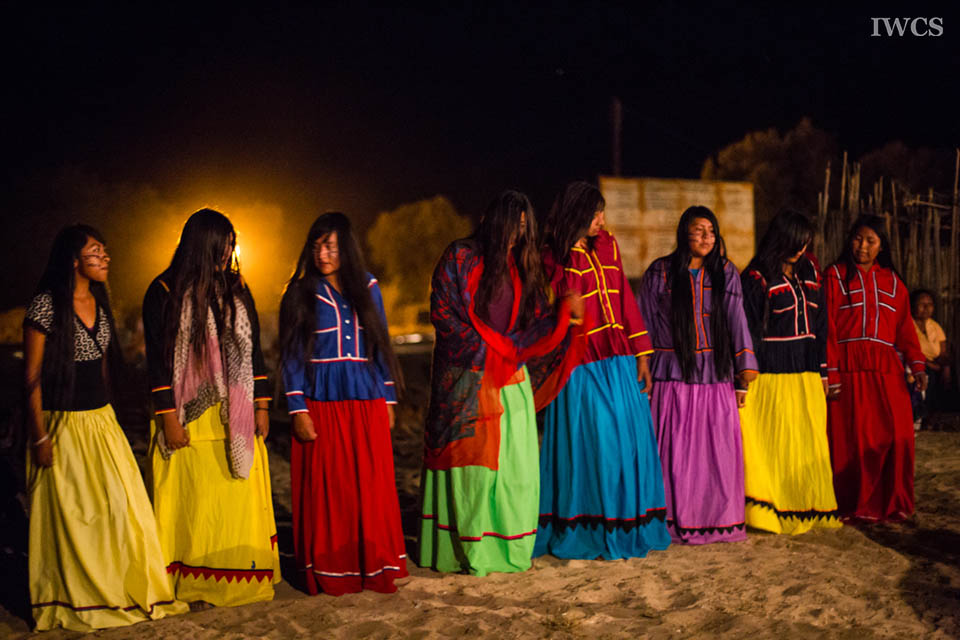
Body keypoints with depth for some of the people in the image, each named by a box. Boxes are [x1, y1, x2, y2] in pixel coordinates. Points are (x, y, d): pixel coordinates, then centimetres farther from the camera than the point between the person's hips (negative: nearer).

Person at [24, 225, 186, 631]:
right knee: (71, 514, 4)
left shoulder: (99, 303, 8)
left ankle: (123, 591, 23)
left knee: (121, 506, 7)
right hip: (63, 426, -6)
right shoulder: (46, 306, -13)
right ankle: (72, 602, 20)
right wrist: (39, 438, -13)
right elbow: (33, 377, -12)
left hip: (102, 421, 7)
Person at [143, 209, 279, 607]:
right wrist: (168, 418, -9)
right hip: (190, 419, -4)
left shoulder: (236, 290, 11)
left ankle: (240, 579, 17)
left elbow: (253, 350, 13)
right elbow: (158, 360, -5)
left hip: (236, 418, 4)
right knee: (195, 501, 0)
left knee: (240, 497, 5)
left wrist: (261, 406, 7)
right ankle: (195, 585, 11)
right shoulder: (165, 293, -3)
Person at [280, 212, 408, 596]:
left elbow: (380, 345, 13)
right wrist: (298, 410, -7)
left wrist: (388, 399, 10)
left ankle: (374, 567, 17)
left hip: (366, 401, 2)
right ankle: (330, 573, 12)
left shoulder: (367, 288, 9)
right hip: (321, 403, -2)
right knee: (326, 488, 0)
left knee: (372, 486, 3)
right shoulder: (300, 294, 2)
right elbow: (292, 357, 1)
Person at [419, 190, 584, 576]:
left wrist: (565, 312, -10)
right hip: (467, 378, -5)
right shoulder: (459, 258, -2)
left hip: (511, 378, 5)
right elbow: (442, 312, -7)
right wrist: (483, 350, -11)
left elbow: (535, 323, 9)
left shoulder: (522, 266, 13)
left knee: (516, 462, 3)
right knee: (471, 463, -2)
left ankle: (510, 547, 16)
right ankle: (471, 552, 7)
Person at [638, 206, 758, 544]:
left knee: (719, 447, 3)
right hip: (673, 373, -2)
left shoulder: (725, 273, 8)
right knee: (676, 449, -1)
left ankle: (719, 517, 18)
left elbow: (736, 320, 3)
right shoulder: (660, 273, 3)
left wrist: (745, 365, -4)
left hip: (716, 373, 2)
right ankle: (677, 519, 12)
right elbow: (645, 324, 5)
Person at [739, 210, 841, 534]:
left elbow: (819, 323, 16)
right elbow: (749, 330, -8)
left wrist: (822, 370, 14)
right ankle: (771, 516, 5)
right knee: (775, 445, -3)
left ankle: (809, 510, 17)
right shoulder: (756, 278, -6)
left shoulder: (808, 272, 13)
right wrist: (750, 375, -11)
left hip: (806, 375, 6)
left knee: (810, 444, 7)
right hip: (773, 375, -6)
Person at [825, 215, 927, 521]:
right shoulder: (835, 276, 5)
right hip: (849, 368, -3)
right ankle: (856, 505, 7)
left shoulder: (892, 281, 17)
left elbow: (905, 327, 13)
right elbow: (828, 327, -1)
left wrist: (917, 364, -2)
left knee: (897, 435, -4)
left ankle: (892, 504, 11)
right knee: (854, 437, -5)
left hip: (886, 369, 3)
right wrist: (830, 373, -9)